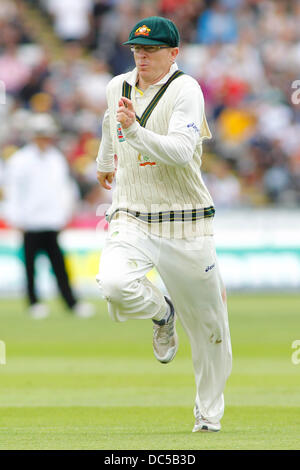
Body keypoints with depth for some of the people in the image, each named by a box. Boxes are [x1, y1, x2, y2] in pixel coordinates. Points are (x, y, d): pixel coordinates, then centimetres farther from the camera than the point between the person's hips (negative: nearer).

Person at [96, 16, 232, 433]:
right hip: (131, 221, 3)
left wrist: (135, 130, -37)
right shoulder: (118, 87, 7)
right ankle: (162, 313, 8)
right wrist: (104, 162, 47)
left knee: (208, 327, 4)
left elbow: (180, 151, -25)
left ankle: (209, 413, 25)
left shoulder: (186, 90, -11)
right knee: (115, 284, -28)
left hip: (186, 225, -3)